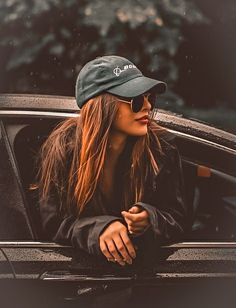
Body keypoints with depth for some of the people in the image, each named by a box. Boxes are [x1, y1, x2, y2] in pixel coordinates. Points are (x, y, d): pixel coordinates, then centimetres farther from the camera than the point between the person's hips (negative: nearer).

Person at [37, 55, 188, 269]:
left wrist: (149, 220, -24)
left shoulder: (162, 146, -6)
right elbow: (52, 222, -9)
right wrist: (98, 229, -27)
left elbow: (178, 220, -2)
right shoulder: (62, 147, -10)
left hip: (147, 262, 1)